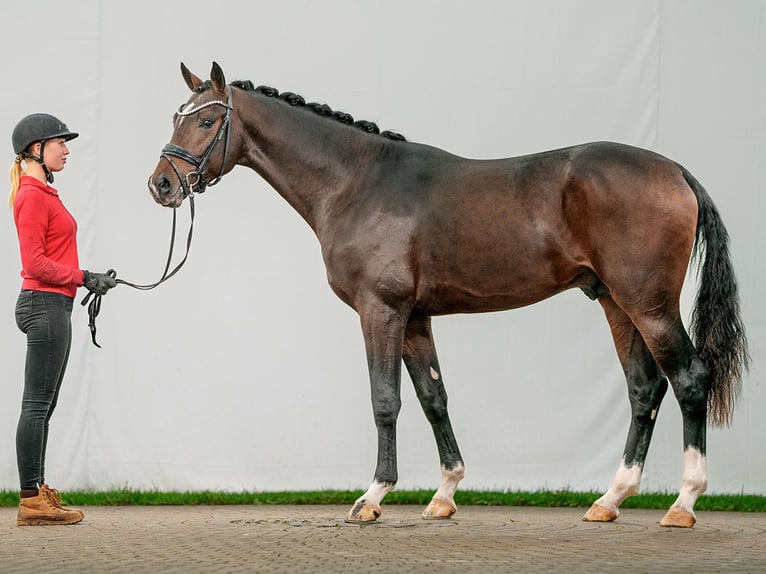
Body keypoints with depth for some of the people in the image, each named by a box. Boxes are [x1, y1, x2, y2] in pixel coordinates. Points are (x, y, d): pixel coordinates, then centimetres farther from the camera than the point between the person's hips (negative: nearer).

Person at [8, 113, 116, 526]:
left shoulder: (44, 194, 17)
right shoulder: (33, 196, -14)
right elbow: (35, 264, -19)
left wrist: (87, 280, 13)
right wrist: (83, 277, -16)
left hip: (52, 306, 10)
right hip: (45, 305, -10)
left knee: (43, 406, 12)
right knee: (37, 405, -8)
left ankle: (37, 494, 16)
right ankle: (31, 500, -6)